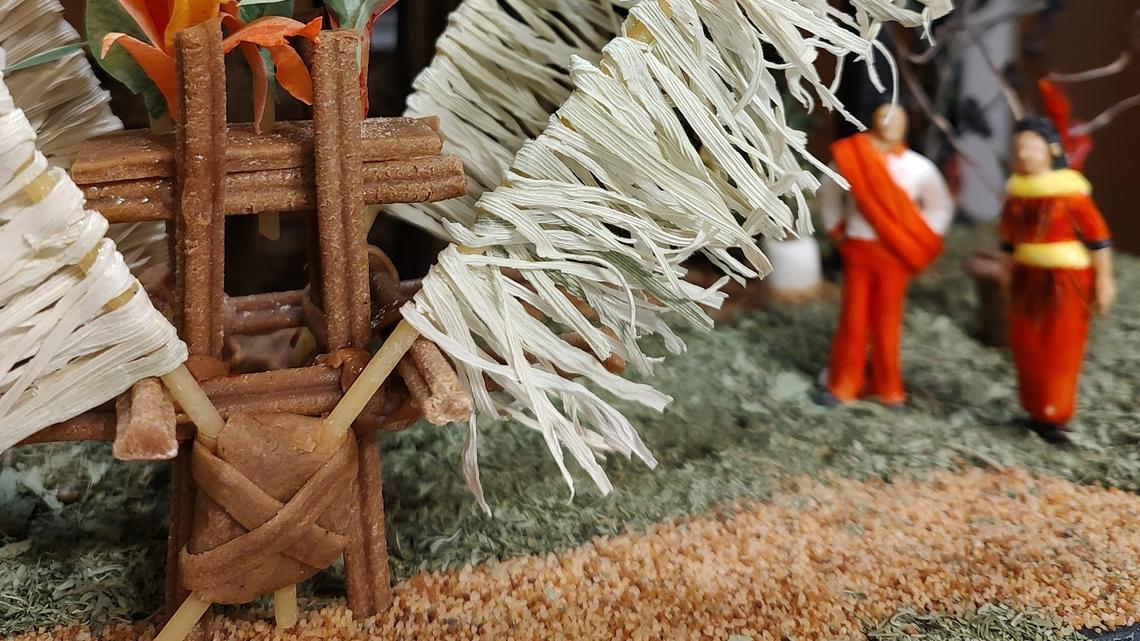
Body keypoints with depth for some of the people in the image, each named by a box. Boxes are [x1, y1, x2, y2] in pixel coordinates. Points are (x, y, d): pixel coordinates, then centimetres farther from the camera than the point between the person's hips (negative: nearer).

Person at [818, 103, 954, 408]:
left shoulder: (919, 168, -1)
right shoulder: (850, 158, -3)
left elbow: (941, 206, 11)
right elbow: (829, 195, 16)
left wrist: (921, 244, 5)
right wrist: (836, 230, 11)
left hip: (895, 254, 0)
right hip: (858, 250, 0)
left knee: (887, 320, 6)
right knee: (853, 317, 3)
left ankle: (887, 387, 20)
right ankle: (841, 385, 16)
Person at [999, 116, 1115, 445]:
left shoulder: (1070, 190, -16)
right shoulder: (1016, 190, 1)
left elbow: (1098, 237, -12)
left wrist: (1104, 281, -12)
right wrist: (1009, 279, 16)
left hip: (1067, 279, -6)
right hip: (1028, 278, 6)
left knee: (1061, 351, 0)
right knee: (1027, 347, 9)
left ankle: (1053, 418, 10)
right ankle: (1037, 411, 23)